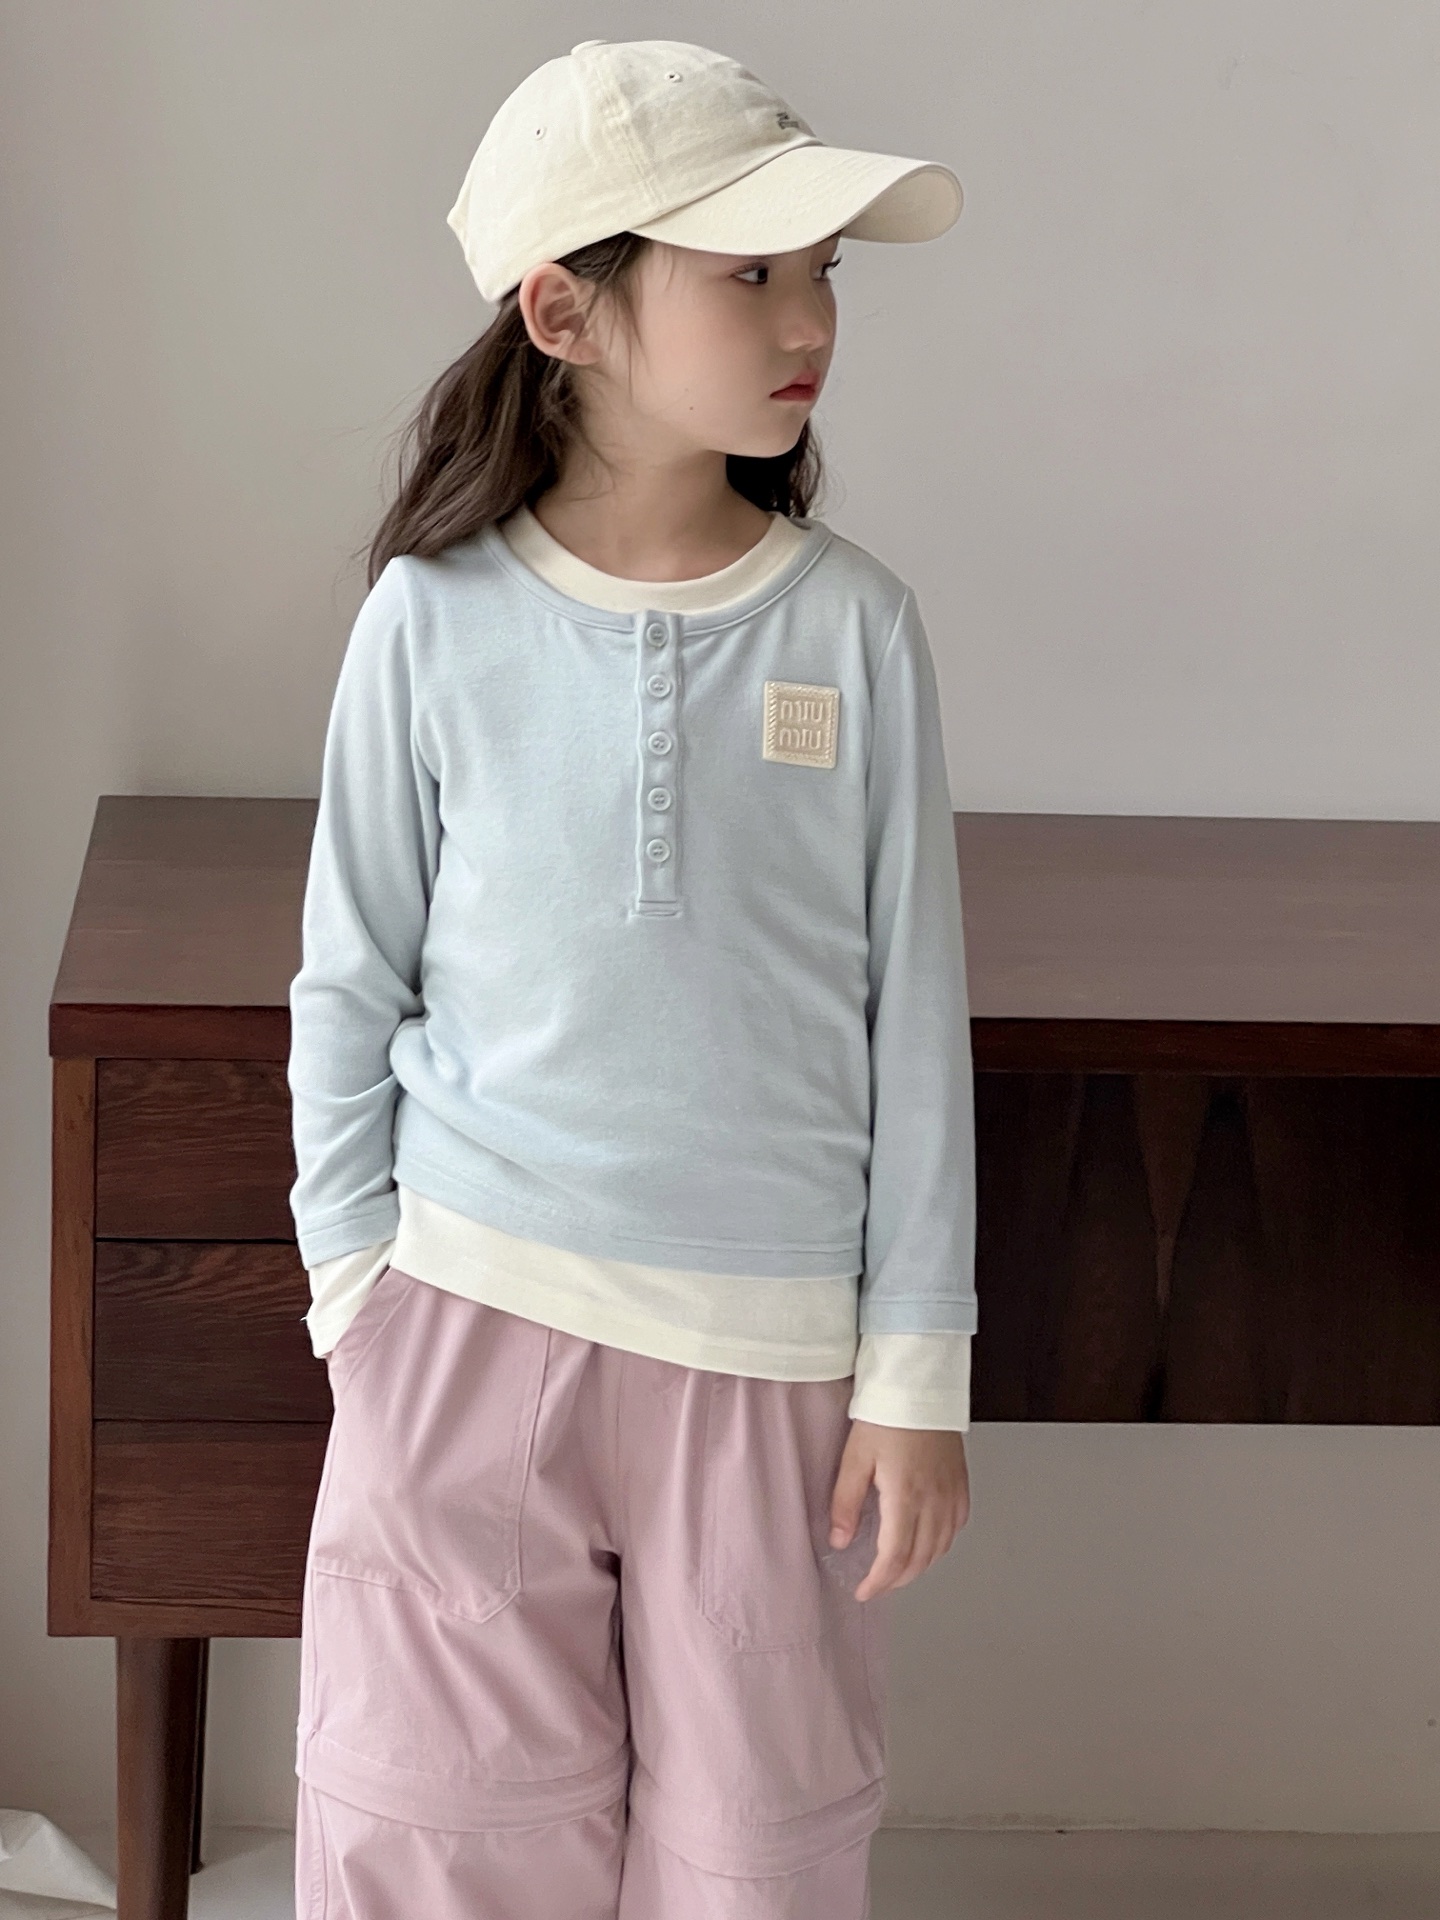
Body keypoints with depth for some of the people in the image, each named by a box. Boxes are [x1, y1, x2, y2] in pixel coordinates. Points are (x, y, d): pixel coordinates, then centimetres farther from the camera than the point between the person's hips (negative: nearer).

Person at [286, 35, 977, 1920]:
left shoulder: (852, 625, -4)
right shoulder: (434, 618, -5)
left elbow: (914, 1015, 0)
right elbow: (349, 987, 4)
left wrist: (918, 1372, 0)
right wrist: (359, 1294, 2)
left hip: (767, 1342, 1)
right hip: (474, 1317, 0)